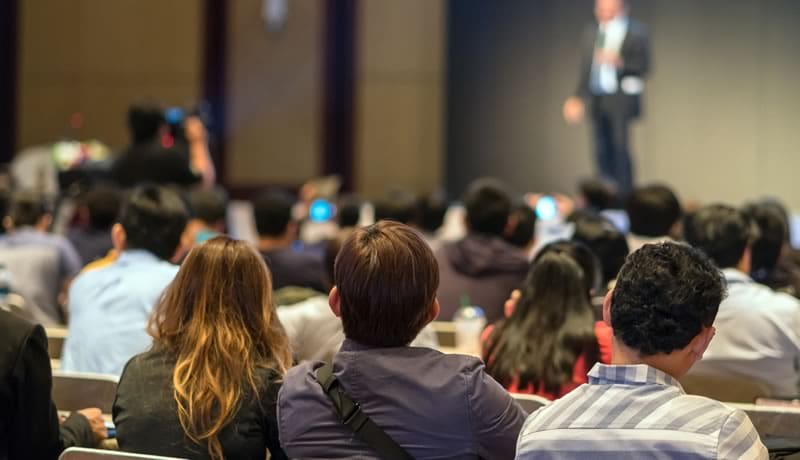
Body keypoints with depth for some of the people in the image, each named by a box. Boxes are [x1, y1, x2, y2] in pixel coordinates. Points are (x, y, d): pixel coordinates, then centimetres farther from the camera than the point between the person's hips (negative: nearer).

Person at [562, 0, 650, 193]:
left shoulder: (636, 32, -1)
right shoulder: (592, 33, 15)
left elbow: (643, 66, -8)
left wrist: (620, 62, -23)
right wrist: (578, 98, 13)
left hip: (621, 99, -5)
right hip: (597, 98, 5)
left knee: (620, 147, -12)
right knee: (602, 150, 3)